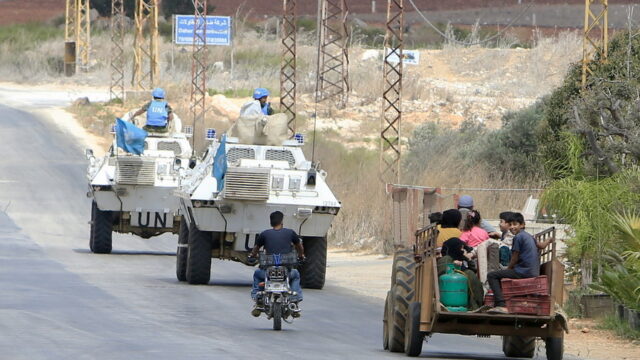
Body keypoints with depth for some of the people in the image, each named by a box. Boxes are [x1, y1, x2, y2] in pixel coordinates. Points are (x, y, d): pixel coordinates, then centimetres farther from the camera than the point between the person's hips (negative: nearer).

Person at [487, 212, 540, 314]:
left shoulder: (518, 237, -9)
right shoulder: (529, 236, 17)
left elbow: (514, 259, -8)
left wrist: (507, 270, 8)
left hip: (524, 272, -10)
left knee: (492, 276, -8)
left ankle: (501, 305, -23)